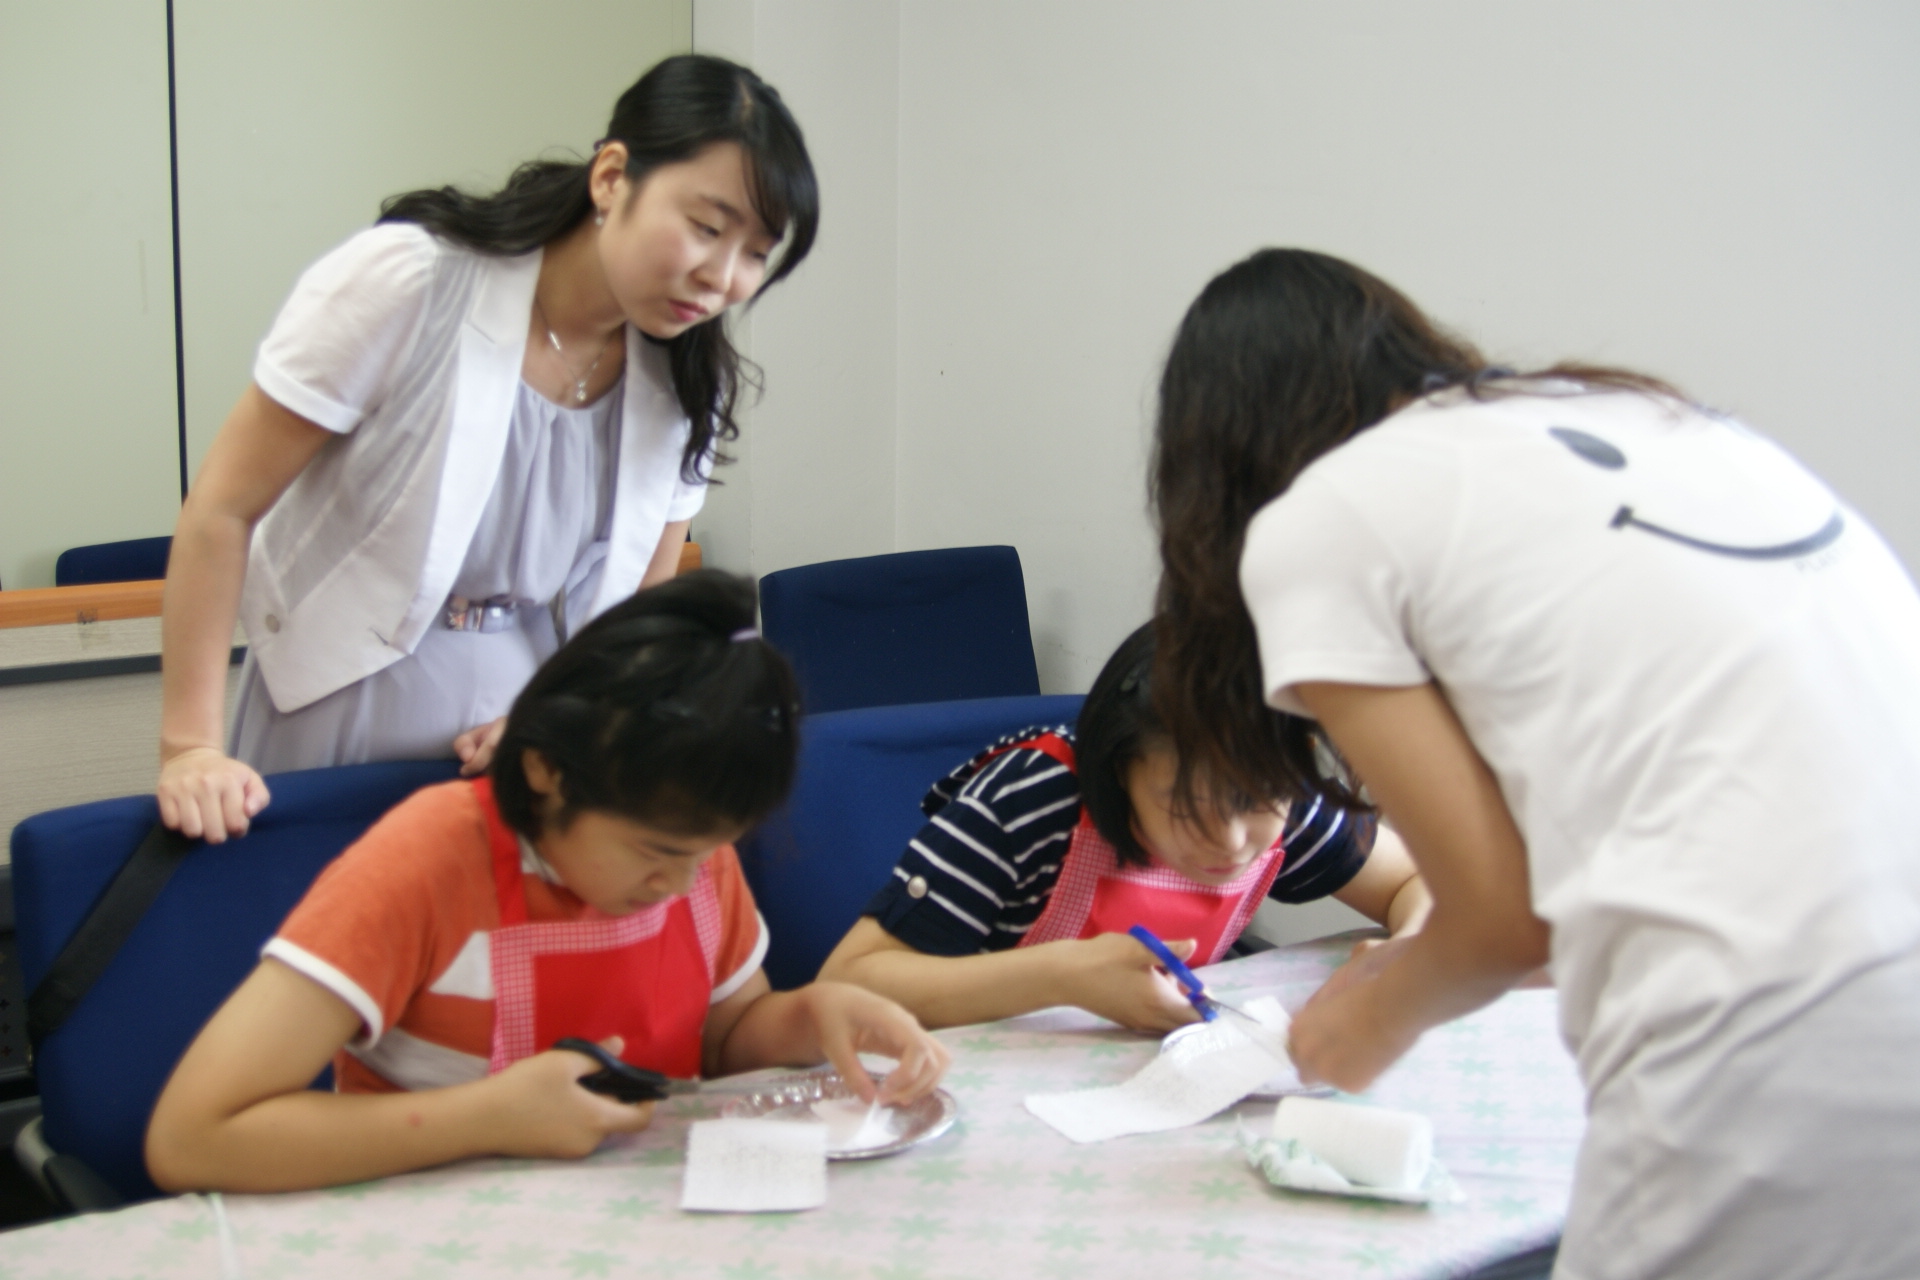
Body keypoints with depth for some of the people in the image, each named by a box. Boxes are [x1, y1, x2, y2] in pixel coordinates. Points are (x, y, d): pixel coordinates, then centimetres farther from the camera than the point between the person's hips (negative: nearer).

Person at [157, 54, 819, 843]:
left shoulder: (688, 386, -4)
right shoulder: (410, 282, -18)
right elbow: (223, 510, -15)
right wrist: (191, 748, -17)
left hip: (518, 739, 4)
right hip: (340, 717, -3)